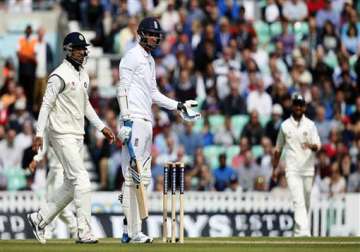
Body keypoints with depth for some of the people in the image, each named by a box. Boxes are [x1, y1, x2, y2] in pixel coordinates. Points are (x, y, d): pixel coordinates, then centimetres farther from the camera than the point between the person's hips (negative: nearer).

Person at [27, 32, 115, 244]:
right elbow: (47, 104, -15)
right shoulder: (60, 75, -12)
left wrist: (101, 126, 17)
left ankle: (40, 219, 22)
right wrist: (39, 134, -21)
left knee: (71, 185, 11)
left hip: (78, 136, 9)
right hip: (62, 135, -9)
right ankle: (84, 233, -12)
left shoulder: (83, 75, 15)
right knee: (82, 182, -13)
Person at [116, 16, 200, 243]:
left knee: (143, 177, 9)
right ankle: (132, 231, -13)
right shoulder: (132, 56, -7)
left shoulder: (150, 60, 21)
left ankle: (133, 229, 11)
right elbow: (123, 90, -13)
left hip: (146, 122, 10)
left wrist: (179, 106, 20)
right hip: (134, 121, -10)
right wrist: (126, 120, -21)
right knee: (132, 176, -11)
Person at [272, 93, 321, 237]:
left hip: (308, 169, 2)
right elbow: (278, 149, 15)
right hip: (292, 170, -2)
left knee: (306, 202, 9)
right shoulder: (285, 125, 7)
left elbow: (318, 146, -4)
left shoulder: (310, 125, 6)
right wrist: (275, 168, 15)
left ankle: (299, 231, 24)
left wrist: (312, 146, -27)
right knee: (298, 201, -15)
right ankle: (303, 232, -25)